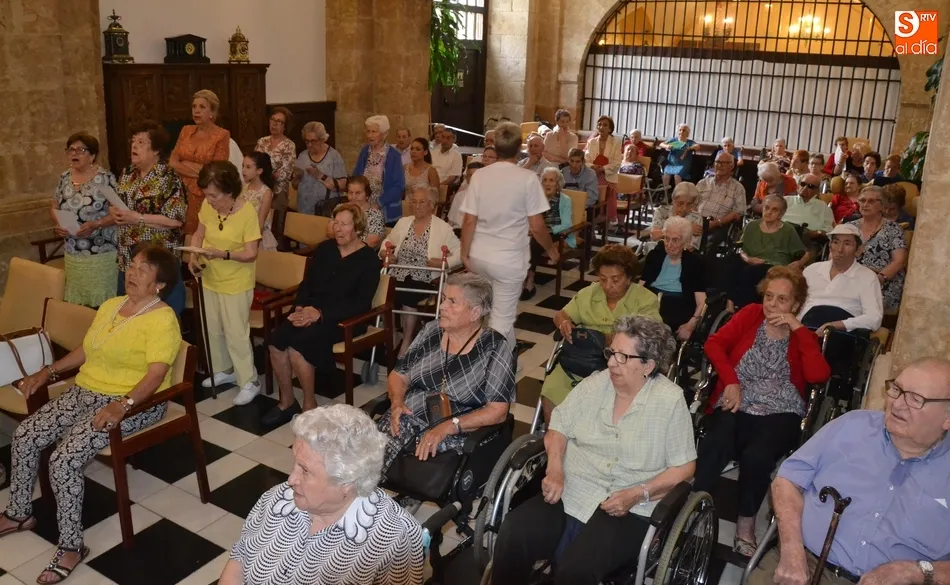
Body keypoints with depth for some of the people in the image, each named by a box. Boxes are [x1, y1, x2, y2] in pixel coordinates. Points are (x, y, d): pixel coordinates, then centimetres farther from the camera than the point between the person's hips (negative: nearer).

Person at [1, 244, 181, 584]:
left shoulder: (162, 320, -16)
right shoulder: (110, 305, 11)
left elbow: (156, 375, -24)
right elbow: (85, 350, 20)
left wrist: (122, 405, -35)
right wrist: (49, 371, 10)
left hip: (134, 403, -8)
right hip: (84, 392, 9)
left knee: (63, 460, -23)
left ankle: (71, 546, -7)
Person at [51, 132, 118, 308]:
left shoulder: (105, 178, -11)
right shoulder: (64, 178, 8)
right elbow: (54, 206, 16)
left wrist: (96, 224, -24)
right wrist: (58, 223, -3)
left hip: (101, 253, -6)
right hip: (72, 254, 6)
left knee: (101, 301, -3)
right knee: (76, 300, 13)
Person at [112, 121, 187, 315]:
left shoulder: (168, 177, -14)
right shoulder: (127, 173, 9)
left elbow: (176, 219, -20)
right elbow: (115, 205, 19)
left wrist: (138, 219, -22)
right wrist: (114, 212, -5)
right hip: (128, 259, 7)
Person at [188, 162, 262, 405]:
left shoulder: (247, 212, -22)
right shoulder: (208, 206, -7)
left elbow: (251, 254, -21)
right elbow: (199, 234, 8)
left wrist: (222, 254, -34)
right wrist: (194, 256, -11)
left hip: (236, 284, -6)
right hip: (209, 280, 6)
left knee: (236, 334, -1)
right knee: (213, 330, 18)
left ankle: (249, 382, 13)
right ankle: (223, 370, 38)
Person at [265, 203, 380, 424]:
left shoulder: (368, 259, -5)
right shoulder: (324, 248, 11)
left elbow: (361, 303, -13)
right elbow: (306, 283, 13)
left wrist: (321, 314, -20)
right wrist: (300, 307, -8)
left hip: (343, 319, -5)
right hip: (311, 312, 5)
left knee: (297, 346, -28)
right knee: (276, 342, -21)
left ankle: (309, 405, -8)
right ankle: (286, 402, -4)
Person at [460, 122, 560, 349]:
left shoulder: (479, 176, -2)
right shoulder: (528, 178, -12)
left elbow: (469, 221, -4)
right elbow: (537, 227, -11)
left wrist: (465, 254, 7)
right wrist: (551, 249, 6)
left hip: (479, 256, 5)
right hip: (509, 258, -5)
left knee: (502, 310, 27)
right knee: (502, 318, 6)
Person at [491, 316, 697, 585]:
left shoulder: (670, 400, -6)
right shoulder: (594, 384, 5)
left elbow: (684, 467, -3)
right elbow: (558, 428, 10)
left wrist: (636, 494, -16)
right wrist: (555, 470, -9)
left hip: (627, 509, -3)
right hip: (570, 493, 4)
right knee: (513, 535, -22)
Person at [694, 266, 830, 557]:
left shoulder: (803, 335, 13)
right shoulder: (751, 314, 14)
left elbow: (818, 375, -6)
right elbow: (714, 343, 3)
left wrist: (798, 329, -5)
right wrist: (731, 381, -10)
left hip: (780, 414, 0)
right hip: (737, 407, 1)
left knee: (756, 456, -31)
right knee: (714, 446, -33)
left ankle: (746, 523, -8)